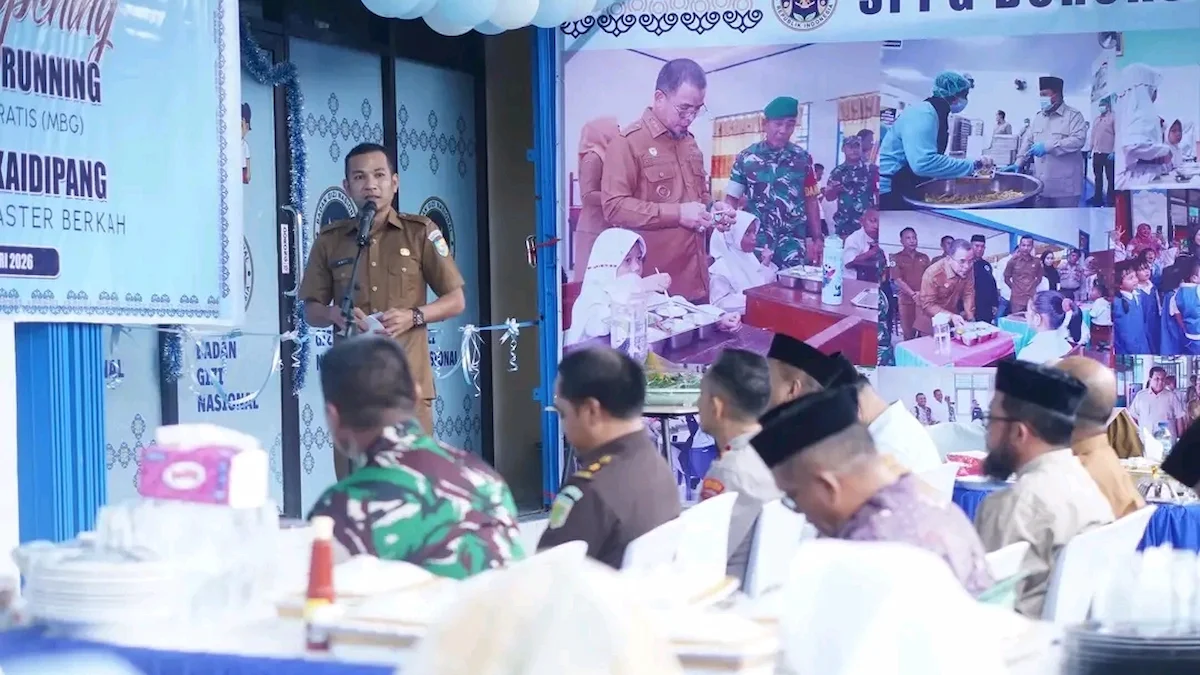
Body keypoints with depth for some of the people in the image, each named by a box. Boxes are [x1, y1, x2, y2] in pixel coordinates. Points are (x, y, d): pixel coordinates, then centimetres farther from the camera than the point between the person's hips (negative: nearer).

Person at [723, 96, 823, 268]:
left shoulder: (803, 158, 6)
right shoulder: (746, 158, 1)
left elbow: (811, 200, 12)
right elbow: (731, 199, 5)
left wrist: (817, 238, 8)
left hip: (793, 244, 1)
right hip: (755, 242, -1)